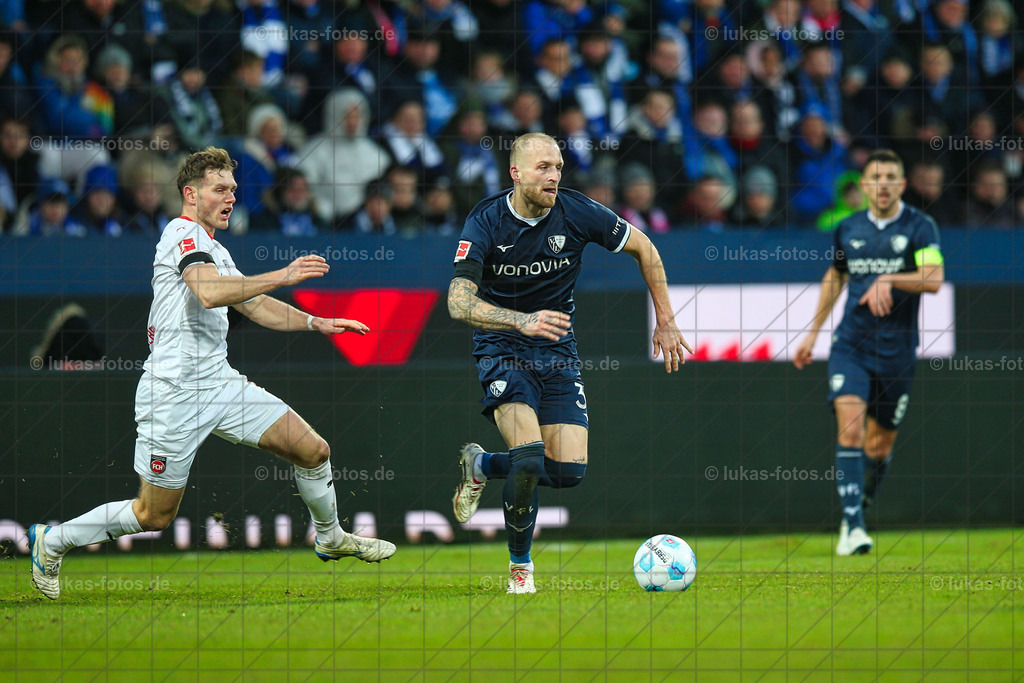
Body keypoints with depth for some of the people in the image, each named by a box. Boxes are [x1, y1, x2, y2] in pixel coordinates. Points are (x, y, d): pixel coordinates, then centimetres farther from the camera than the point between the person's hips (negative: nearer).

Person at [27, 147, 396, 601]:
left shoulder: (213, 250, 19)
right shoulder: (183, 233, -12)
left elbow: (254, 306, 25)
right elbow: (209, 292, -30)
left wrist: (316, 323, 13)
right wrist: (281, 277, -31)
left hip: (218, 383, 9)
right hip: (174, 392, -9)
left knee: (313, 450, 1)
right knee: (155, 515, -1)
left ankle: (331, 538, 24)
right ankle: (52, 542, 17)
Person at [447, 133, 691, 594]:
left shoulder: (576, 213, -10)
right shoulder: (485, 222, -16)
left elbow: (643, 248, 6)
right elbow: (459, 302, -25)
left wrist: (666, 322, 5)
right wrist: (522, 321, -40)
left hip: (557, 351, 3)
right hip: (503, 351, -3)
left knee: (568, 470, -9)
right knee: (529, 455, -24)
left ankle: (481, 465, 22)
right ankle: (520, 566, -2)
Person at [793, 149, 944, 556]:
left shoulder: (919, 227, -4)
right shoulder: (849, 229, 7)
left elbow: (934, 278, -18)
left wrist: (888, 279, -31)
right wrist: (813, 332, 25)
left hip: (897, 351, -1)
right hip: (850, 344, 1)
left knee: (879, 446, 7)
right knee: (851, 427, -18)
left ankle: (864, 499, 37)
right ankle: (852, 528, -20)